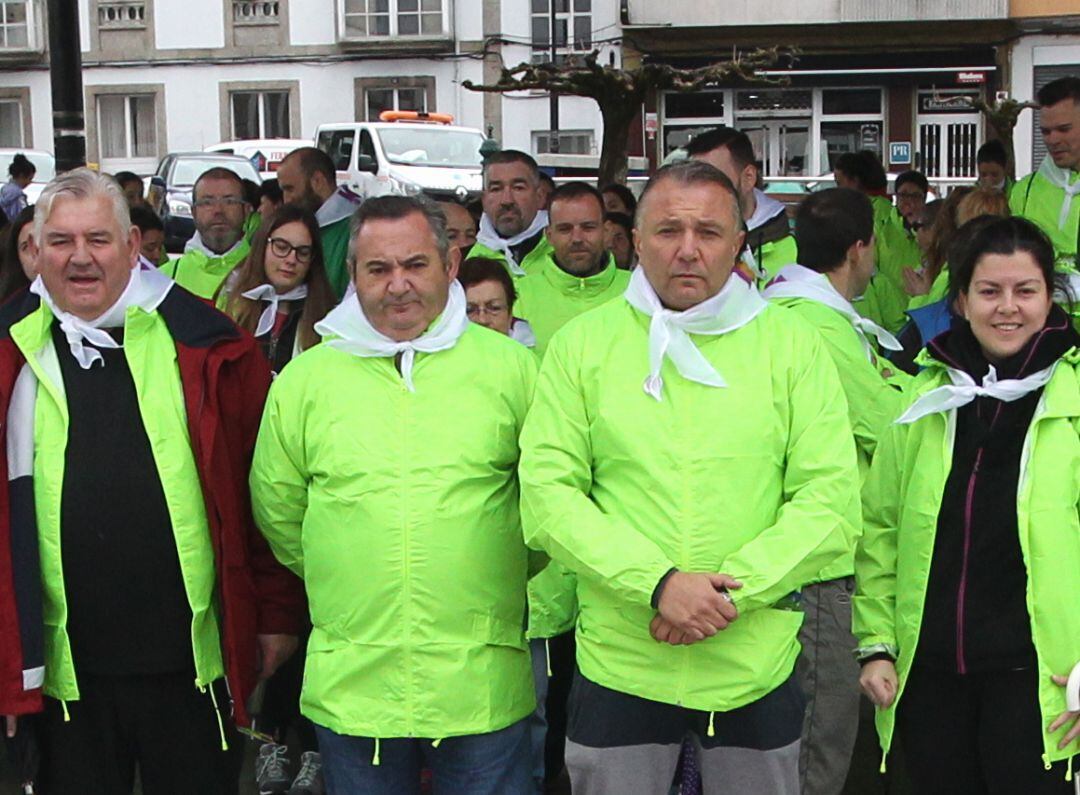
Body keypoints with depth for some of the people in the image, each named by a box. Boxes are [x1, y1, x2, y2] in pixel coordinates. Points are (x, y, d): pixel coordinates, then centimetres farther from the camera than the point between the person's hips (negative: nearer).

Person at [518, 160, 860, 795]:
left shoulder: (791, 343, 1)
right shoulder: (584, 344, 1)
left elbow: (831, 500, -5)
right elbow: (547, 495, -6)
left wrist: (731, 589, -17)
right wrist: (659, 582, -18)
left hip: (757, 667, 1)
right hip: (619, 666, 0)